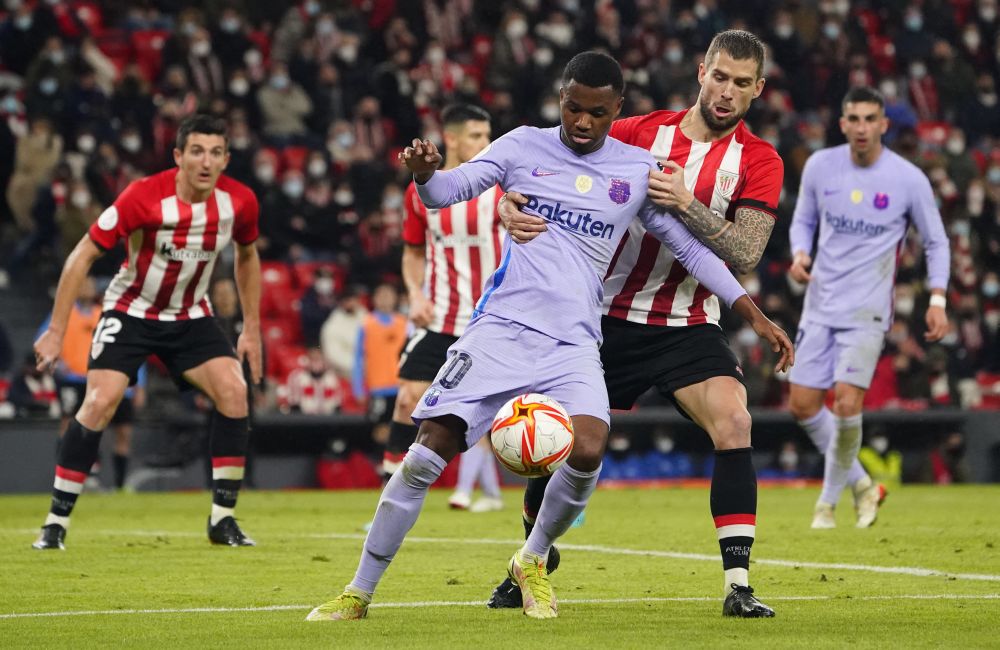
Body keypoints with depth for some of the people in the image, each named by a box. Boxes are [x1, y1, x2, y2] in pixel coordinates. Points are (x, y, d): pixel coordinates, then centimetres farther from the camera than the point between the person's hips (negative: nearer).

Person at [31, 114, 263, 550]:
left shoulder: (239, 202, -14)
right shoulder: (144, 196, -26)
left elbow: (247, 257, 9)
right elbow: (83, 256, -18)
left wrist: (251, 330, 7)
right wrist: (56, 331, -19)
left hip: (191, 317, 3)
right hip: (131, 312, -3)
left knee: (233, 392, -16)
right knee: (99, 403, -19)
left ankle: (223, 519, -5)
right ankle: (56, 522, -8)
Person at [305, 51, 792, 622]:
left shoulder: (638, 169, 8)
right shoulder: (524, 147, 6)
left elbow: (689, 247, 13)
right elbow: (446, 192, -3)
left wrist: (754, 315, 9)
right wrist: (424, 172, -28)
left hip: (574, 342, 1)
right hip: (502, 326, -1)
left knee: (588, 449, -25)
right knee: (430, 450, -11)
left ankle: (532, 562, 4)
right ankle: (360, 592, 1)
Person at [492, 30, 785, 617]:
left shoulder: (759, 161, -3)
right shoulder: (640, 132, -1)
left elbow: (745, 255, -15)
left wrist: (686, 205, -29)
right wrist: (510, 206, -23)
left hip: (690, 326, -1)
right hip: (611, 319, 1)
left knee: (733, 423, -25)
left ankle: (738, 583, -21)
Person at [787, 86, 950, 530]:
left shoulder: (908, 179, -7)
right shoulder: (820, 166, 0)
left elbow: (935, 243, 4)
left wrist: (937, 300, -8)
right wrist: (800, 255, -7)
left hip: (867, 310, -4)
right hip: (820, 305, 4)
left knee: (847, 402, -17)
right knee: (802, 405, 0)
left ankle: (828, 500, 3)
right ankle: (860, 484, 22)